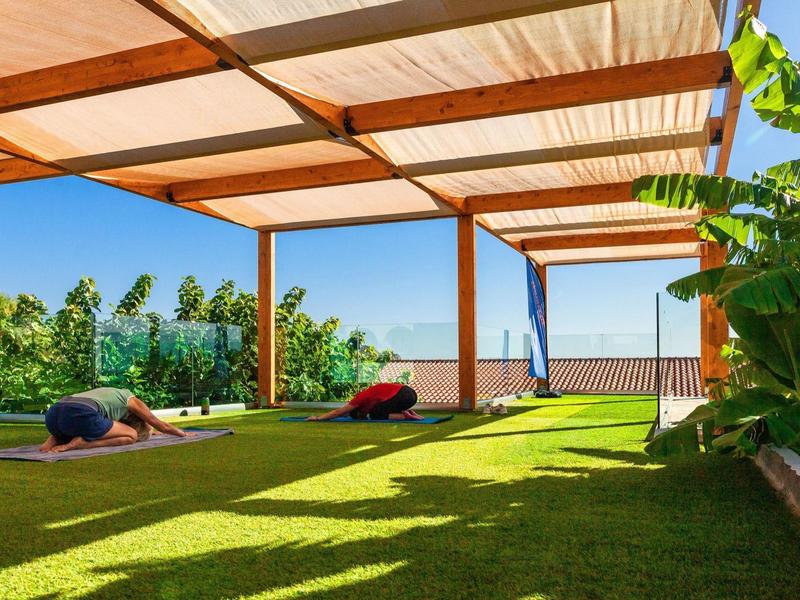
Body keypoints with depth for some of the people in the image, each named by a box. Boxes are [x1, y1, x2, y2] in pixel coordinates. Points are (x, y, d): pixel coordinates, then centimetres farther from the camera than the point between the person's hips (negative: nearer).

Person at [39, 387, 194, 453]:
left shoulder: (113, 394, 38)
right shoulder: (131, 400, 20)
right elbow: (162, 426, 31)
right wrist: (184, 433, 49)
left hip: (52, 414, 8)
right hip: (79, 414, -8)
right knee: (130, 436, 9)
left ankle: (56, 439, 9)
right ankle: (81, 443, -9)